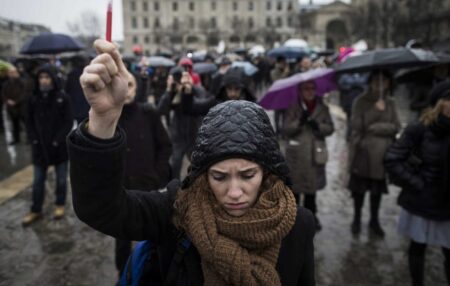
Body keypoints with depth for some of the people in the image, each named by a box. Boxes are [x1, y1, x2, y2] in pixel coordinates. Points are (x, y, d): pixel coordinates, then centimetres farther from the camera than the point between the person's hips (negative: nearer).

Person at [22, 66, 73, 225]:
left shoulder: (62, 98, -8)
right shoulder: (33, 99, 1)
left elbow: (68, 122, -9)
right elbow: (29, 122, 6)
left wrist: (58, 140, -15)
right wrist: (34, 139, -6)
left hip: (59, 146, -2)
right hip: (40, 147, 3)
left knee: (61, 179, 12)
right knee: (38, 181, 11)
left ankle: (60, 205, 31)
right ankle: (36, 210, 24)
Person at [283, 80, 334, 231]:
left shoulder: (322, 108, 7)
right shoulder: (293, 108, -1)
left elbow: (330, 128, 4)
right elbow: (286, 129, -8)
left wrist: (318, 126, -16)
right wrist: (299, 122, -25)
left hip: (315, 154, 3)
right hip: (296, 154, -2)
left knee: (312, 186, 13)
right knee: (295, 186, 2)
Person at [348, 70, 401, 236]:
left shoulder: (390, 103, 6)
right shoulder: (361, 101, -5)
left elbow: (396, 127, 0)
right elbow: (356, 125, -12)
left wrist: (375, 128, -11)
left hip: (382, 152, 3)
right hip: (362, 151, -3)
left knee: (378, 188, 12)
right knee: (359, 186, 7)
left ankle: (374, 220, 29)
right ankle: (357, 218, 26)